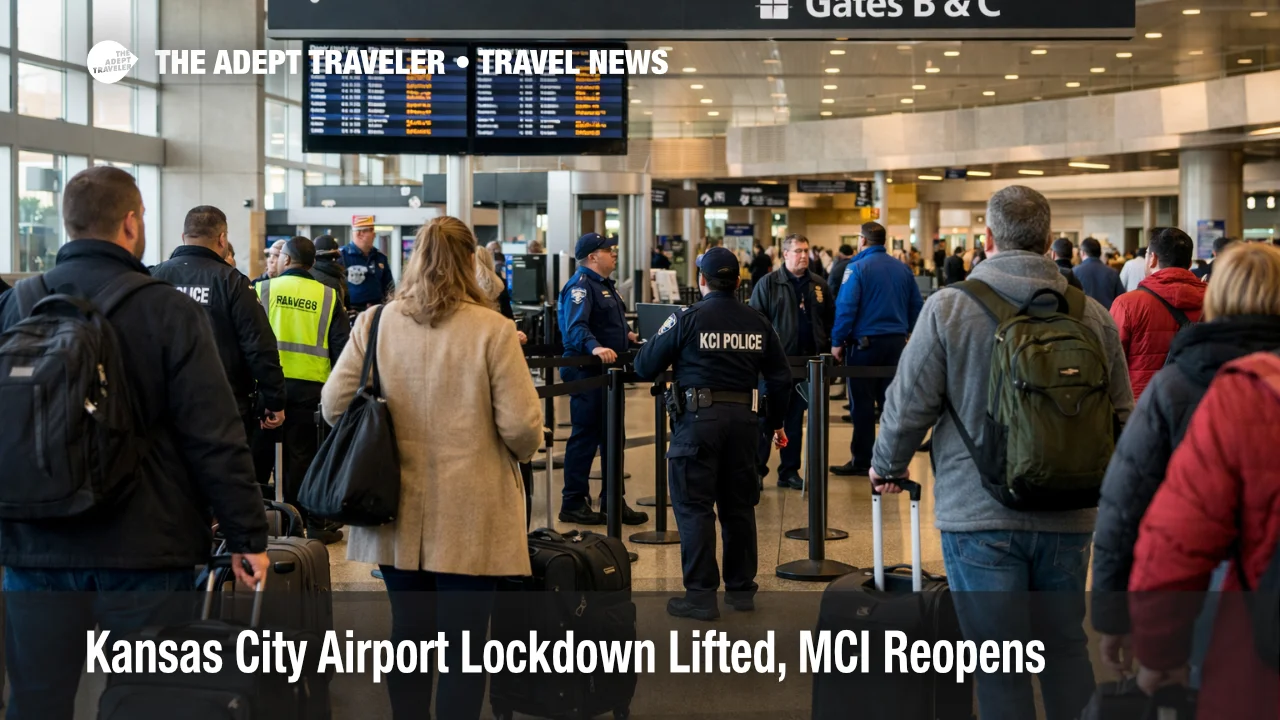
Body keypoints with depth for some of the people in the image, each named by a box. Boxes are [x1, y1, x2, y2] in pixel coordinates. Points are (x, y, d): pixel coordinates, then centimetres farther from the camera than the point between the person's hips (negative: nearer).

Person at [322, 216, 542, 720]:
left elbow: (333, 405, 1)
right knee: (464, 644, 5)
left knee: (409, 632, 17)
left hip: (397, 513, 4)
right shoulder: (492, 330, -12)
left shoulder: (374, 323, -1)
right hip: (469, 519, -4)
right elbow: (522, 427, -13)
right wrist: (520, 451, 9)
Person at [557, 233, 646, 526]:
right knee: (585, 436, -4)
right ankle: (573, 504, 4)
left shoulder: (605, 284, 16)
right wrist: (594, 347, -46)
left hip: (608, 371, 10)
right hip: (586, 370, -10)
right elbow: (575, 327, -31)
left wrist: (627, 335, 28)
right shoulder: (580, 286, -16)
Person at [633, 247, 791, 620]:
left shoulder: (687, 319, -6)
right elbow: (780, 378, 12)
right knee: (739, 505, 15)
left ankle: (701, 595, 2)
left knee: (694, 507, 1)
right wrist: (776, 422, 25)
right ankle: (741, 588, 24)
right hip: (742, 418, 5)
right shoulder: (758, 323, 7)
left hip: (698, 418, -5)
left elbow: (645, 367, -4)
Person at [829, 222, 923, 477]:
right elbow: (916, 306, 9)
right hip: (896, 342, 5)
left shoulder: (857, 267, -9)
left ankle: (862, 461, 7)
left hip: (865, 343, -5)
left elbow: (846, 307, -16)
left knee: (862, 404, 2)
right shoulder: (903, 269, 7)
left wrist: (837, 341, -9)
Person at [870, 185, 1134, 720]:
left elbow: (909, 405, -6)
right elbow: (1121, 415, 8)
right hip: (1068, 515, 4)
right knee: (1067, 647, 18)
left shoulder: (948, 307, -9)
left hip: (979, 514, -3)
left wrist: (886, 467, 13)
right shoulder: (1092, 314, 1)